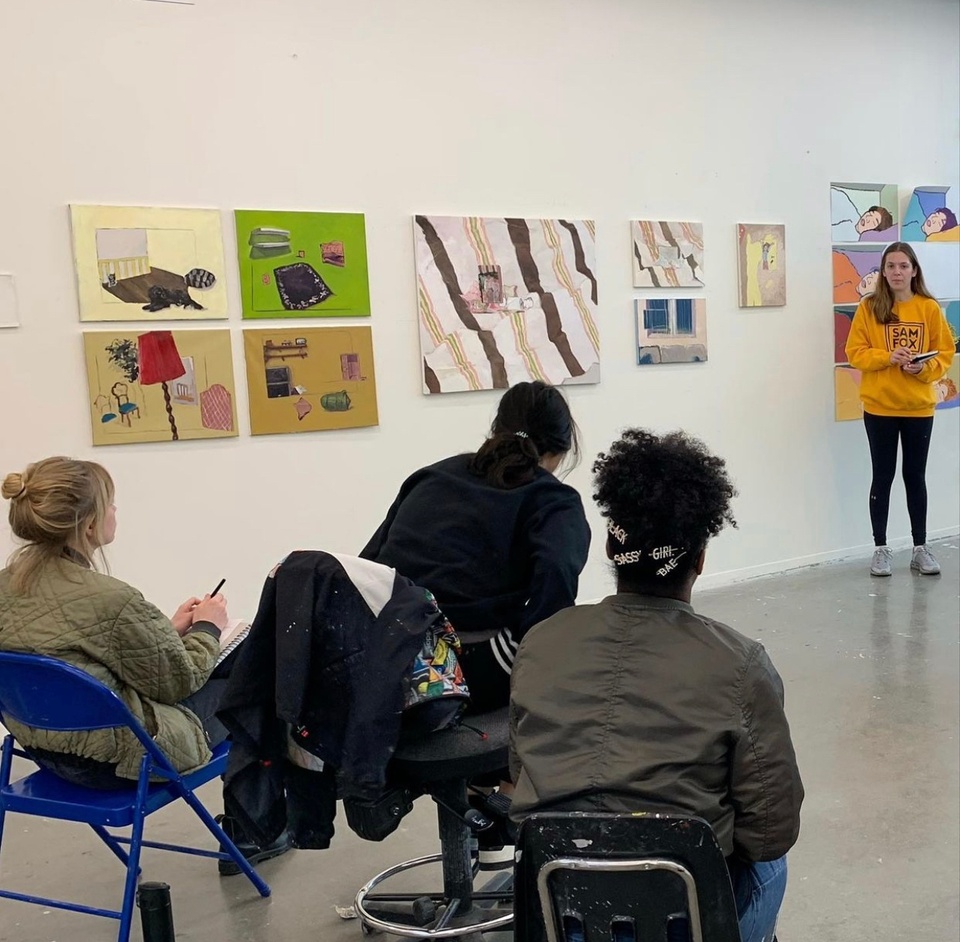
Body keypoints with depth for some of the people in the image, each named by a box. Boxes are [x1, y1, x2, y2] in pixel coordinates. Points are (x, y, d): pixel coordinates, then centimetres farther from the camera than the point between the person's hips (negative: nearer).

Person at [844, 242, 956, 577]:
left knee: (915, 477, 10)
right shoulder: (869, 307, -3)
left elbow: (944, 354, 2)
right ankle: (881, 549, 14)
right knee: (883, 477, 5)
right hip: (879, 407, -1)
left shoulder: (929, 308, 0)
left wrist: (923, 368, -17)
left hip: (918, 407, 1)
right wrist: (887, 357, -19)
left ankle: (920, 548, 20)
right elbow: (855, 353, -4)